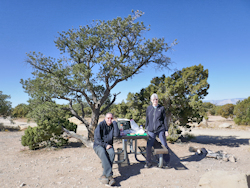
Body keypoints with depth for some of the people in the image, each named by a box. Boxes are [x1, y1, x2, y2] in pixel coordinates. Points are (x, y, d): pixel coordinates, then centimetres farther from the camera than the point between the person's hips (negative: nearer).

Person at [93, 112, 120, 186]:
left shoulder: (113, 126, 4)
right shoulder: (100, 125, -7)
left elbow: (117, 134, -15)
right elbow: (97, 139, -10)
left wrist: (114, 123, -13)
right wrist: (105, 145, -18)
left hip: (108, 145, 3)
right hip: (98, 145, -3)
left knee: (112, 153, -32)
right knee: (103, 153, -37)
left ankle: (104, 176, -30)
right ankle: (109, 175, -38)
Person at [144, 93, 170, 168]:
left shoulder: (161, 108, 2)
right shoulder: (149, 108, 6)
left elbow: (165, 119, 4)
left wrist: (166, 130, 2)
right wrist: (146, 128, 13)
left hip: (160, 130, -1)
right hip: (151, 130, 1)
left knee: (164, 146, 5)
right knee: (148, 147, -1)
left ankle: (167, 162, 21)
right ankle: (148, 162, 16)